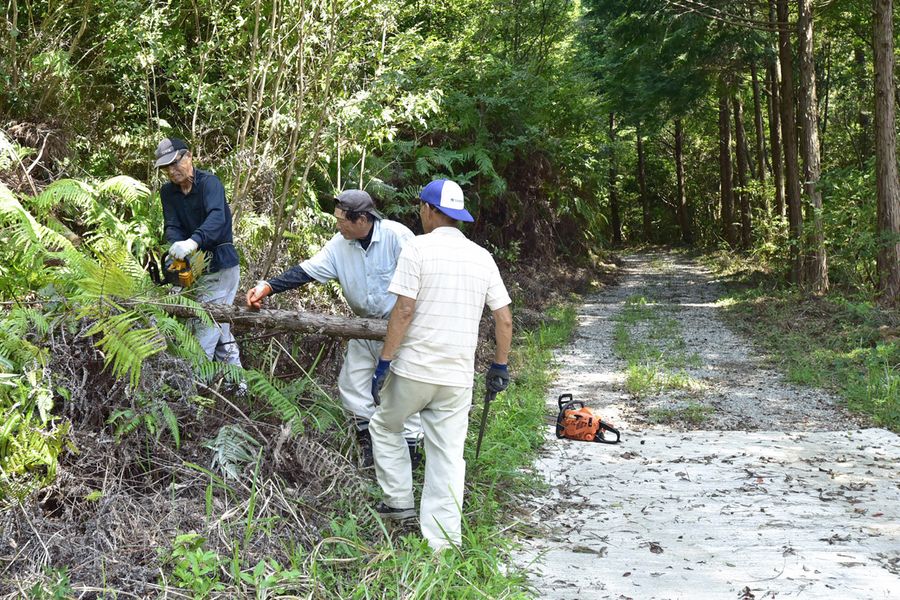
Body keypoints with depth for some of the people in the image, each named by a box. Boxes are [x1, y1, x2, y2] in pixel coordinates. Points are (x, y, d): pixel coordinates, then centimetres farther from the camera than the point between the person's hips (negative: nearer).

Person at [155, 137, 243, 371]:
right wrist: (176, 246, -31)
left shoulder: (209, 182, -15)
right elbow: (172, 226, -7)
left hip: (220, 264, -7)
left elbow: (217, 218, -33)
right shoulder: (168, 192, 5)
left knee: (205, 326, -10)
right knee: (220, 329, 14)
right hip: (196, 265, 7)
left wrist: (193, 242, -51)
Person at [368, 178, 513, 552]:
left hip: (412, 369, -4)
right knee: (447, 455, 8)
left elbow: (404, 311, -14)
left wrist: (385, 361, -9)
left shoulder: (419, 248, -8)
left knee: (384, 427, 22)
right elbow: (504, 318, 7)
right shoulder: (482, 257, 7)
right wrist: (500, 366, 17)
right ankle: (443, 543, 9)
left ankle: (399, 500, 25)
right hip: (458, 377, 4)